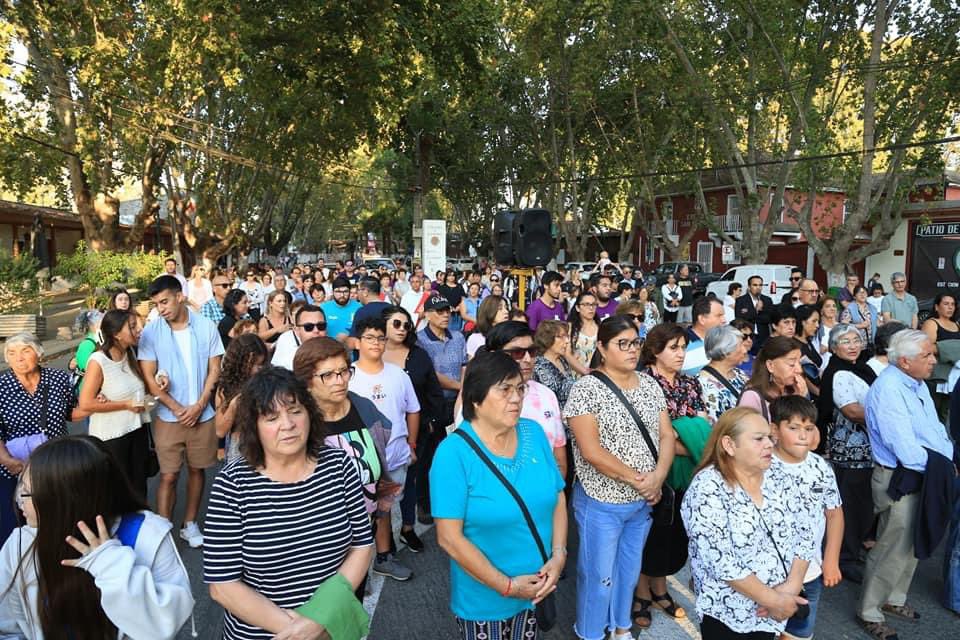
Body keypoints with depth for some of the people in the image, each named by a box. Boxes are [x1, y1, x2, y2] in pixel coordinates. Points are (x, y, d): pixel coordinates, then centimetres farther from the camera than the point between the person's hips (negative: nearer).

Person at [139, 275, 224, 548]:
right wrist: (178, 409, -10)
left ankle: (190, 524, 28)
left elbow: (215, 370, 0)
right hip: (169, 417, -1)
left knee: (196, 470, 13)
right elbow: (149, 378, -4)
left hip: (202, 415, 1)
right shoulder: (150, 332, -5)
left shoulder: (206, 327, -3)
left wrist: (199, 405, -10)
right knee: (168, 475, 1)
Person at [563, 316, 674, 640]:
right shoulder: (587, 389, -17)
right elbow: (591, 451, -22)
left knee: (629, 571, 22)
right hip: (601, 503, -6)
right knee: (599, 575, 9)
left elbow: (666, 435, 4)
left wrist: (659, 476, -13)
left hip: (643, 501, 6)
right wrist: (637, 479, -19)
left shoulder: (649, 384, 3)